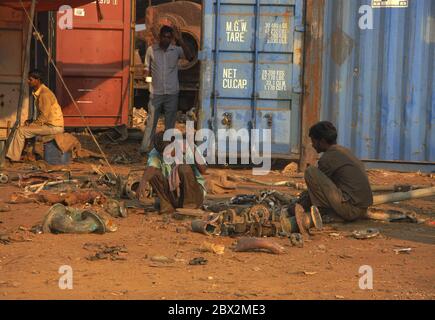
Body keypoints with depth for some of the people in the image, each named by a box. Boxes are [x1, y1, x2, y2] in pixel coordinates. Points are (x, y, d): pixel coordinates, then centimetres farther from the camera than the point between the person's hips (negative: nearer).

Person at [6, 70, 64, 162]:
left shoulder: (44, 94, -19)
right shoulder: (38, 93, 12)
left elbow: (44, 116, -21)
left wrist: (32, 124, -11)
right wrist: (32, 122, 5)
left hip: (53, 126, -10)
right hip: (49, 124, 10)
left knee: (21, 131, -12)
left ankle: (14, 158, -3)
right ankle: (12, 155, 11)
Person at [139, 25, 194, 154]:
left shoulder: (177, 50, -2)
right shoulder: (151, 50, 0)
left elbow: (190, 57, -20)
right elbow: (147, 67, 9)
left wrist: (180, 40, -24)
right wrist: (146, 74, -13)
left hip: (172, 93, 0)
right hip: (156, 93, 0)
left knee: (170, 122, 7)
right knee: (151, 121, 1)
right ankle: (144, 148, 4)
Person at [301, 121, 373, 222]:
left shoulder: (327, 158, -10)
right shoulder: (345, 151, 19)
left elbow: (316, 186, 0)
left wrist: (301, 208, 14)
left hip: (349, 209, -9)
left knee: (311, 172, -11)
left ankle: (321, 210, -3)